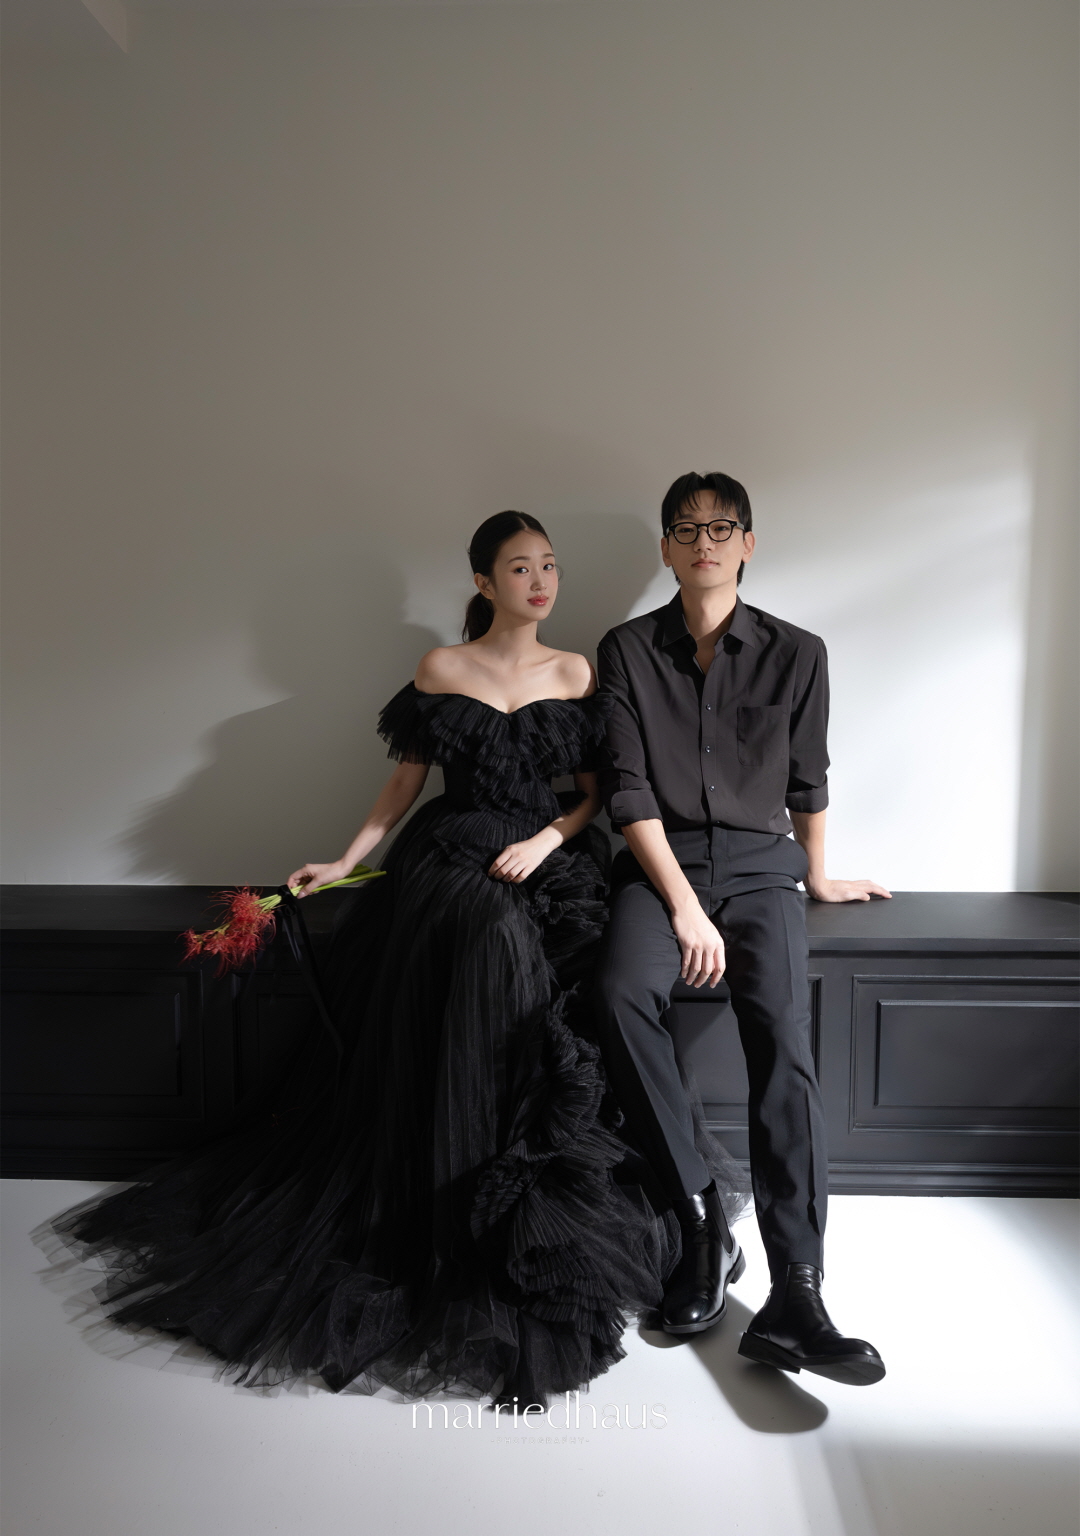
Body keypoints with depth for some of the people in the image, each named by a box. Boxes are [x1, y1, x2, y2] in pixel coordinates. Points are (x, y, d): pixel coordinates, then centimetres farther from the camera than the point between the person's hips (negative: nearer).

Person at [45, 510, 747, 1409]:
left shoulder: (577, 674, 9)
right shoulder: (441, 670, 7)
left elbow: (596, 791, 8)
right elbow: (407, 784, 10)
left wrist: (547, 841, -9)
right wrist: (344, 863, 4)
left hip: (545, 866, 1)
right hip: (447, 862, -1)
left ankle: (531, 1245, -3)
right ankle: (443, 1233, -5)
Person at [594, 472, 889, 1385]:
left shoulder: (796, 655, 7)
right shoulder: (628, 651, 5)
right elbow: (630, 793, -3)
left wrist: (818, 876, 23)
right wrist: (684, 907, -12)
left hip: (758, 866, 1)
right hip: (661, 863, 0)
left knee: (784, 1034, -24)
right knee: (622, 993, -30)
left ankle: (795, 1296, -24)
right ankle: (701, 1221, -16)